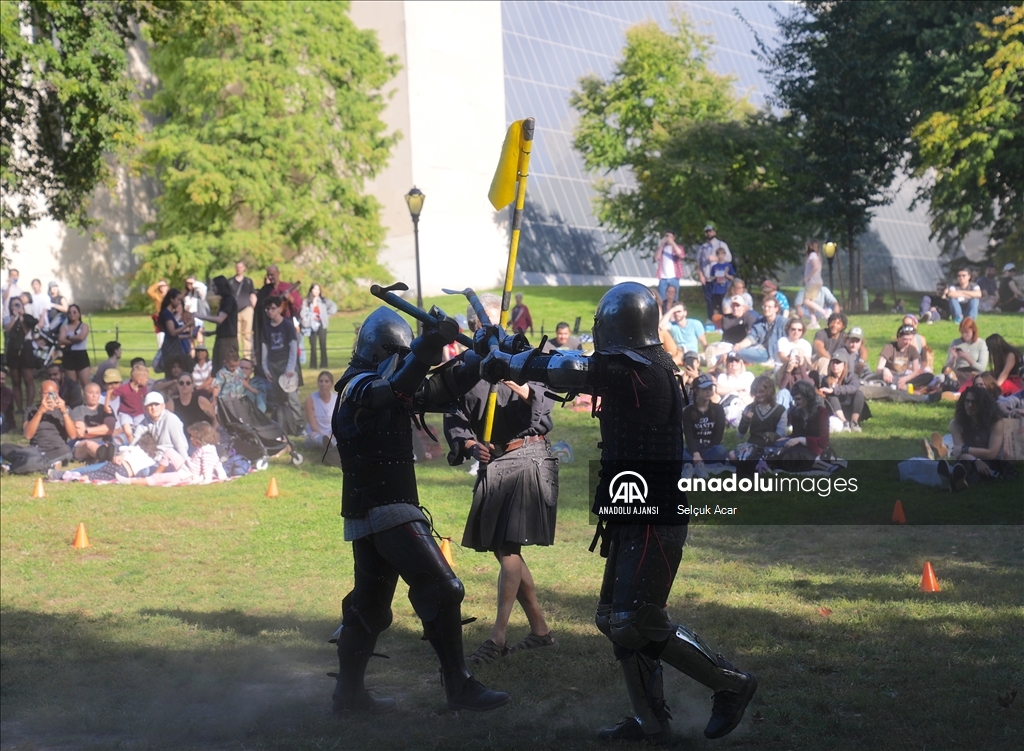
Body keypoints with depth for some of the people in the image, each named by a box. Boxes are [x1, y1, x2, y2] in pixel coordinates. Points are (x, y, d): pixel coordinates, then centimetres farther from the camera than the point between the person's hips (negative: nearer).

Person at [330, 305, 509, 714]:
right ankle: (459, 685, -9)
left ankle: (349, 692, 22)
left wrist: (479, 357, -1)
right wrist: (430, 345, -46)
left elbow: (441, 388, 13)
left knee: (369, 604, 15)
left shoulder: (369, 387, 16)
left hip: (367, 515, 10)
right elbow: (395, 387, -34)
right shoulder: (361, 388, -10)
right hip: (389, 511, -10)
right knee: (441, 589, -10)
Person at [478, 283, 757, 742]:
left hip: (654, 522, -10)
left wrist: (504, 363, -16)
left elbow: (571, 371, -26)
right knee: (616, 620, 11)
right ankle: (650, 722, 17)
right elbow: (590, 373, 17)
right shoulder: (647, 368, 11)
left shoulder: (636, 371, -19)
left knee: (637, 625, -7)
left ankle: (731, 684, 5)